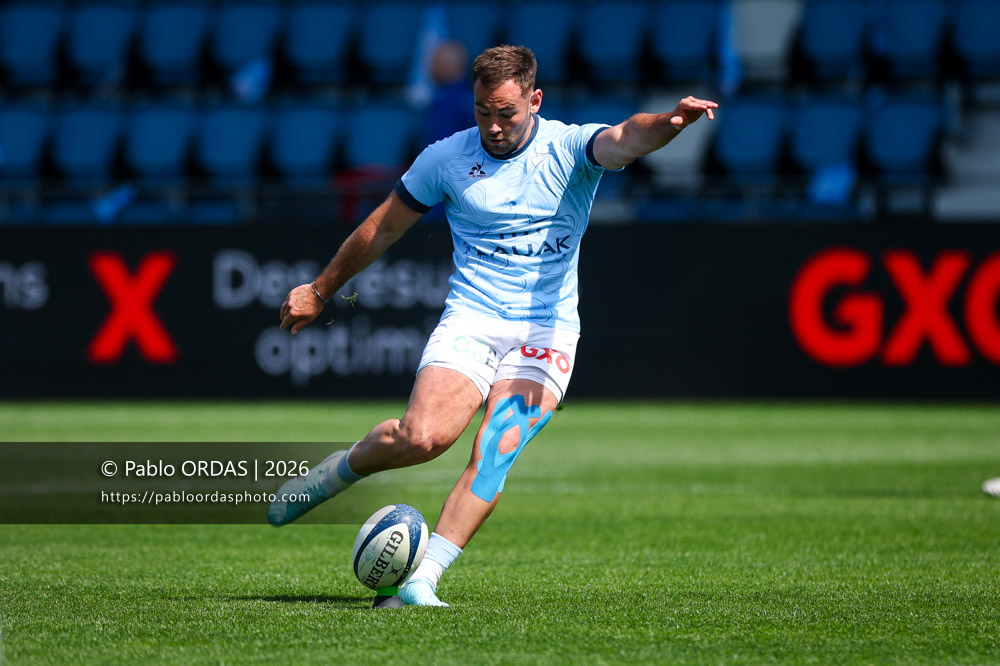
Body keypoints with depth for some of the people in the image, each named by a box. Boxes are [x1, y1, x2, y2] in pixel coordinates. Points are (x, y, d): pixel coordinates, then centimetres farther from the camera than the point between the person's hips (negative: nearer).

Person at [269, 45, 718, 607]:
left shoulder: (569, 148, -1)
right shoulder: (446, 158, 4)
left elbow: (626, 140, -24)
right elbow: (382, 229, 16)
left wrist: (671, 122, -47)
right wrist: (319, 291, 25)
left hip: (547, 329, -1)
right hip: (470, 320, 1)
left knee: (496, 453, -21)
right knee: (424, 437, -23)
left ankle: (421, 580, -19)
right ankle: (342, 469, 7)